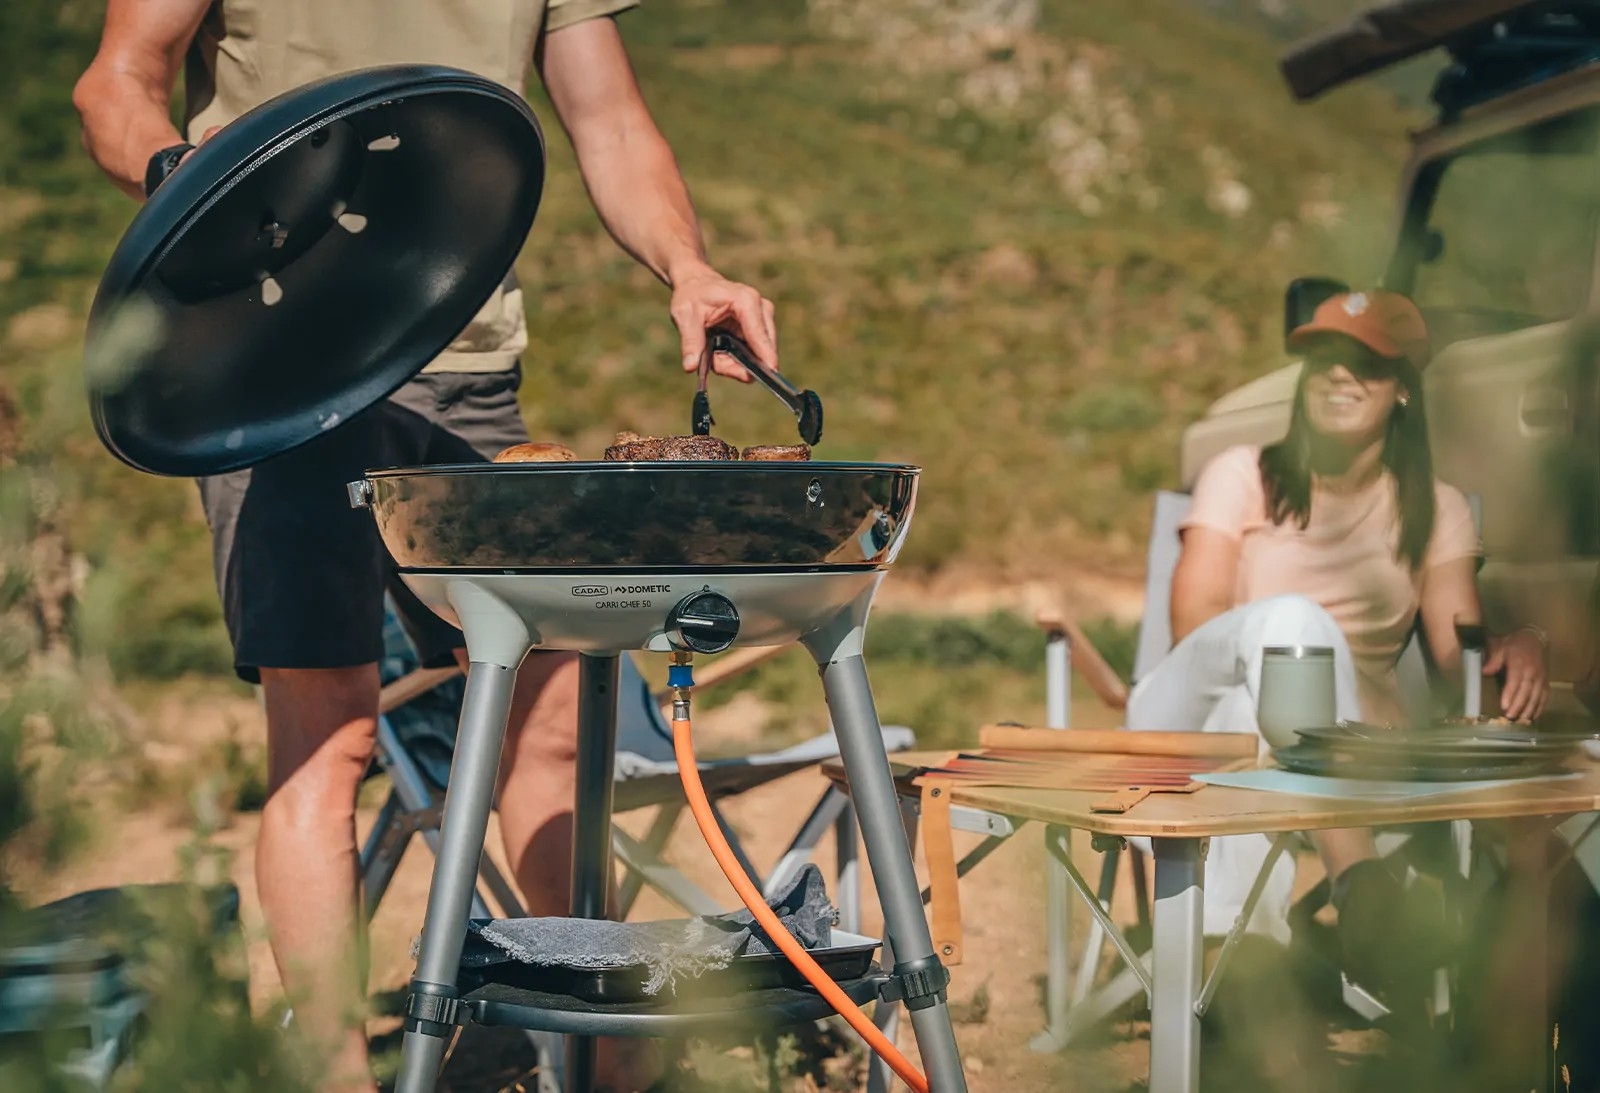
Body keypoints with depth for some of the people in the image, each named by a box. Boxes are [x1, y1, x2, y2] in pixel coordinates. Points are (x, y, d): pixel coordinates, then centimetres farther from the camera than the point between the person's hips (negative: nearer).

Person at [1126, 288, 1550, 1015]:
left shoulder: (1436, 510, 20)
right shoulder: (1243, 476, 16)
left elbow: (1457, 653, 5)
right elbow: (1193, 623, 1)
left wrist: (1515, 648, -19)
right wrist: (1278, 636, -19)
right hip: (1195, 712, -1)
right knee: (1293, 619, -36)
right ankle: (1359, 880, -54)